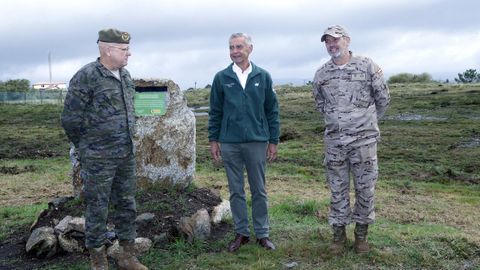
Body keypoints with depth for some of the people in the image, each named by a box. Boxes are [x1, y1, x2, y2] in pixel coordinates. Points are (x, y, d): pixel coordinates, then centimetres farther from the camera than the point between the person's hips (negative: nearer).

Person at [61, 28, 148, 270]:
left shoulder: (125, 75, 9)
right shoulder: (86, 76, -13)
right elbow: (70, 119, -11)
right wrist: (87, 149, 0)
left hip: (127, 155, 7)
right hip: (98, 159, -7)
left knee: (126, 205, 13)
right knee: (97, 208, 5)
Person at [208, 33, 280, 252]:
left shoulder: (263, 77, 1)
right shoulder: (221, 78, 2)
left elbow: (272, 110, 4)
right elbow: (215, 111, 6)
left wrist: (273, 141, 2)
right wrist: (213, 140, 2)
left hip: (257, 142, 0)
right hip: (229, 143, 1)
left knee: (259, 191, 8)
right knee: (236, 191, 10)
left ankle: (262, 233, 22)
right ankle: (241, 233, 24)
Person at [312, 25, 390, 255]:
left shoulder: (367, 66, -4)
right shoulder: (321, 74, 3)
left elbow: (383, 98, 6)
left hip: (364, 139, -2)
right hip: (334, 141, 2)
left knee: (365, 188, 7)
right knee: (338, 188, 8)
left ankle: (361, 233, 24)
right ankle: (339, 233, 22)